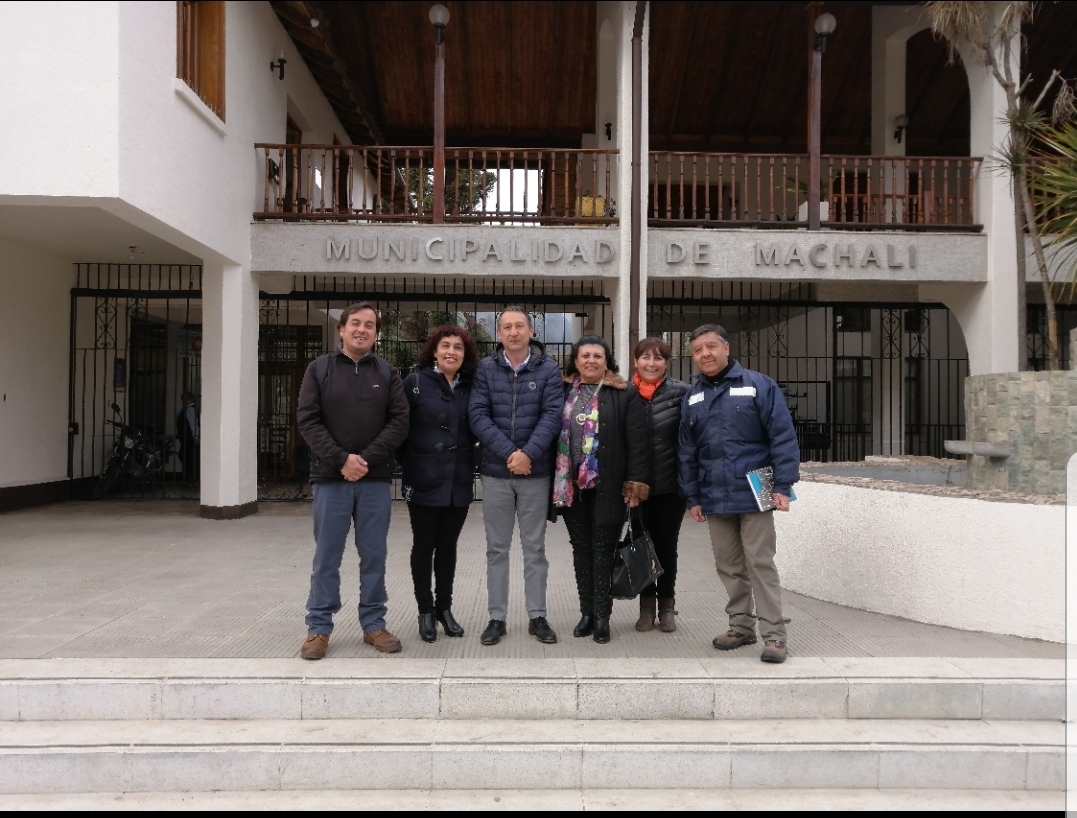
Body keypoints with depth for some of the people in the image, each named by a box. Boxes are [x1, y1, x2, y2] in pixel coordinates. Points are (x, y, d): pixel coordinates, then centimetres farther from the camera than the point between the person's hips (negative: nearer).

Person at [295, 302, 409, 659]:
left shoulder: (388, 373, 7)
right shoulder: (319, 369, 5)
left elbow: (399, 421, -1)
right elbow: (307, 419, -3)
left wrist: (367, 459, -13)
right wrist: (341, 459, -14)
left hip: (375, 479, 1)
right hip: (330, 477, -1)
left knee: (374, 556, 8)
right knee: (326, 558, 5)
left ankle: (373, 624, 19)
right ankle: (319, 628, 16)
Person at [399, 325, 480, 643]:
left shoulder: (470, 387, 7)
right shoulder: (415, 383, -5)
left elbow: (474, 431, 12)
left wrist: (468, 465, 4)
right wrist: (409, 465, -3)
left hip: (459, 483, 3)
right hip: (425, 481, -3)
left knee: (448, 546, 12)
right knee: (423, 546, 7)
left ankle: (444, 608, 25)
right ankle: (425, 611, 20)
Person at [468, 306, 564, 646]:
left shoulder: (548, 369, 0)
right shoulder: (485, 369, 1)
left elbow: (553, 415, -8)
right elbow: (478, 415, -7)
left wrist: (528, 453, -20)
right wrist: (508, 452, -17)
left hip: (536, 471, -1)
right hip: (495, 471, 1)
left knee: (534, 547, 9)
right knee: (497, 548, 9)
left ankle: (537, 616, 20)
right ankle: (497, 617, 19)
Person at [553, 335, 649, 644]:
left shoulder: (625, 394, -1)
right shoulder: (563, 392, 7)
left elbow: (637, 441, -5)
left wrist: (636, 482, -12)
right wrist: (555, 481, 3)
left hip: (608, 485, -3)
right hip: (571, 484, 3)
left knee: (603, 549, 2)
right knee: (581, 548, 11)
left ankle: (602, 616, 12)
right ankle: (587, 612, 21)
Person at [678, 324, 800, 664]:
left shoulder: (759, 386, -4)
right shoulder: (692, 398, 11)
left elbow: (783, 437, -8)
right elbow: (688, 452, 13)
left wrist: (782, 485, -13)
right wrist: (692, 497, 10)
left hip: (754, 494, -5)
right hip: (714, 498, 5)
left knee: (760, 564, -2)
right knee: (728, 566, 12)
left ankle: (773, 635, 7)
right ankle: (741, 626, 26)